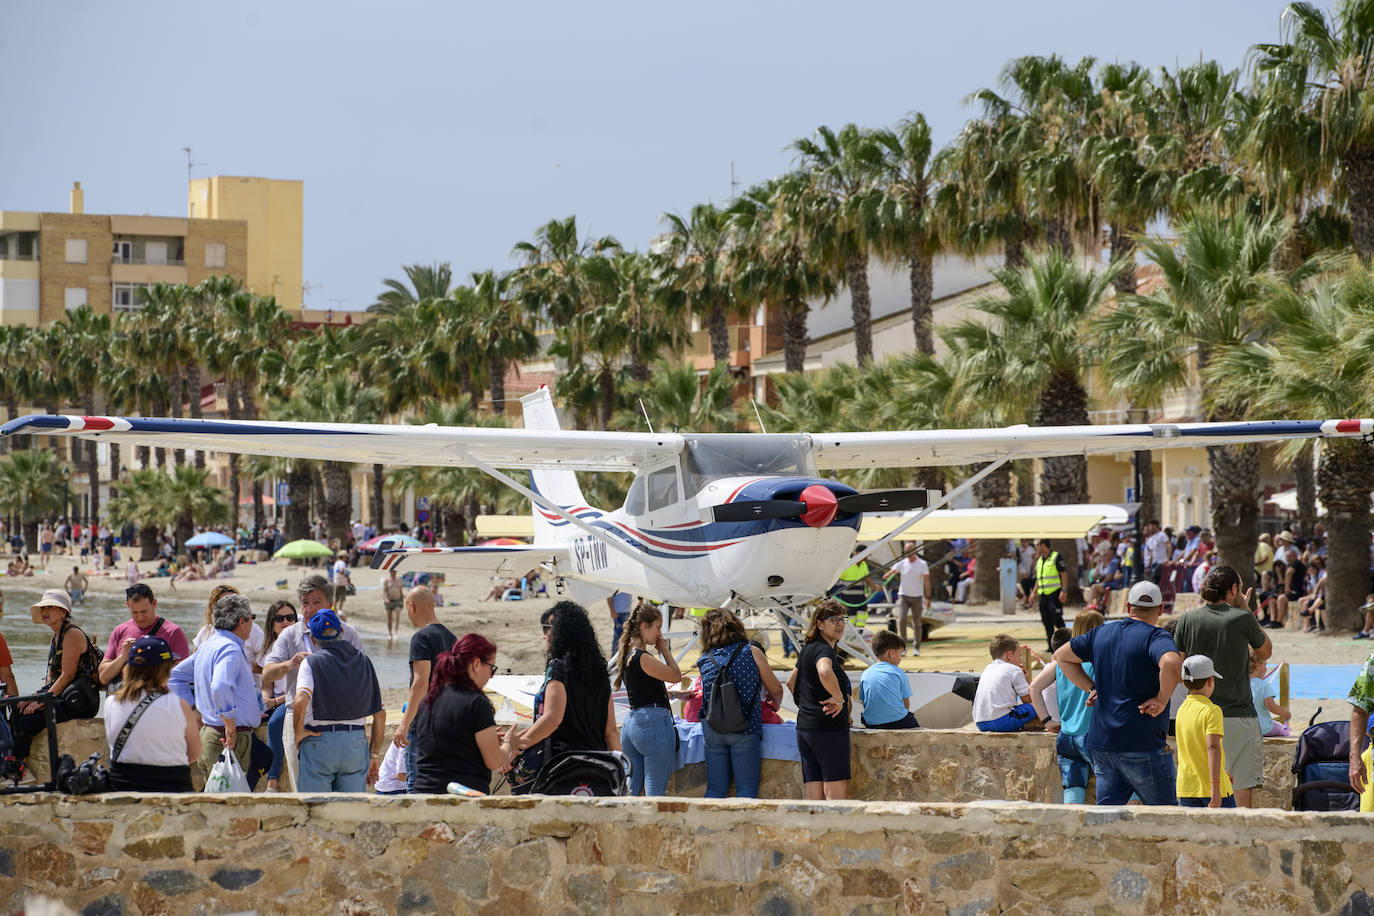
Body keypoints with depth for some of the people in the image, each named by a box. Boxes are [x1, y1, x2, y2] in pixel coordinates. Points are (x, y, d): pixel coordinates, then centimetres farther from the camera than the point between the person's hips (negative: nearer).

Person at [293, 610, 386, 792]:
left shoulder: (312, 662, -3)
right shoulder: (364, 662, 10)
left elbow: (301, 700, -23)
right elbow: (380, 713, 10)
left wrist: (298, 731, -7)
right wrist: (375, 754, 15)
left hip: (319, 742, -4)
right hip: (357, 742, 4)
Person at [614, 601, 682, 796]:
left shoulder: (627, 654, 12)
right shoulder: (642, 658, -16)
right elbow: (676, 675, -5)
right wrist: (664, 650, 4)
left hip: (630, 722, 9)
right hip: (654, 720, -9)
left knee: (631, 788, 11)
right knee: (656, 791, -6)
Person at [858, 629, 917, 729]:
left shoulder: (866, 674, 8)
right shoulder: (898, 672, -1)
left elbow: (863, 702, 8)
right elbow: (906, 704, 1)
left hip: (871, 724, 3)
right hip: (898, 722, -3)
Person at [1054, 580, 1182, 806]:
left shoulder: (1102, 633, 11)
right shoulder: (1155, 637, -10)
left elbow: (1061, 655, 21)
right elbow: (1171, 663, -32)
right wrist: (1162, 699, -17)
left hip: (1101, 742, 6)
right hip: (1141, 743, -6)